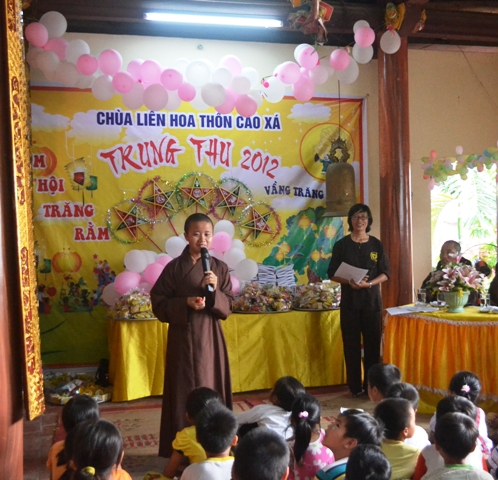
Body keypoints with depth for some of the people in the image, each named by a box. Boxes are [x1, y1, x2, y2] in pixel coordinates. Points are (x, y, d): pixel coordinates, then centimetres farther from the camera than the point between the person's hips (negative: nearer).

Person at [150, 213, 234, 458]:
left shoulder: (220, 268, 2)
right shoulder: (174, 267, -3)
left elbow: (228, 307, 2)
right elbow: (158, 304, -2)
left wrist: (215, 291, -16)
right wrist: (185, 303, -17)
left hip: (210, 338, 2)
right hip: (182, 338, -1)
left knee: (211, 391, 7)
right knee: (184, 391, 4)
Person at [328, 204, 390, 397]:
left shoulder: (376, 244, 5)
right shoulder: (342, 245, 2)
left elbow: (385, 273, 3)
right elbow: (332, 274, 1)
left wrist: (369, 283, -15)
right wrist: (349, 281, -17)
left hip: (372, 299, 1)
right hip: (350, 300, -1)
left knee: (373, 344, 2)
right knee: (351, 344, 2)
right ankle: (355, 387, 11)